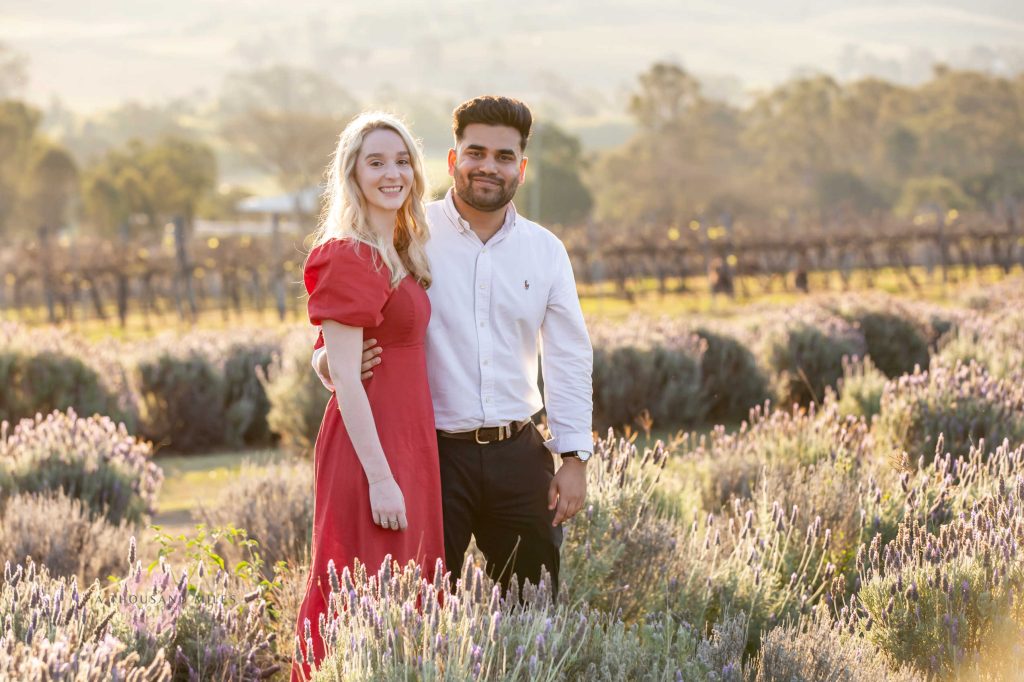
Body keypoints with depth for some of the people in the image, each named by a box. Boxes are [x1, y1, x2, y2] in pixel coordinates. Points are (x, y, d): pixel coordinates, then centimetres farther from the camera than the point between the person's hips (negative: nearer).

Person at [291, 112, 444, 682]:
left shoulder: (401, 255, 14)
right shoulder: (349, 259, -14)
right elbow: (345, 379, -17)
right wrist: (380, 478, -20)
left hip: (410, 442, 9)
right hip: (371, 447, -9)